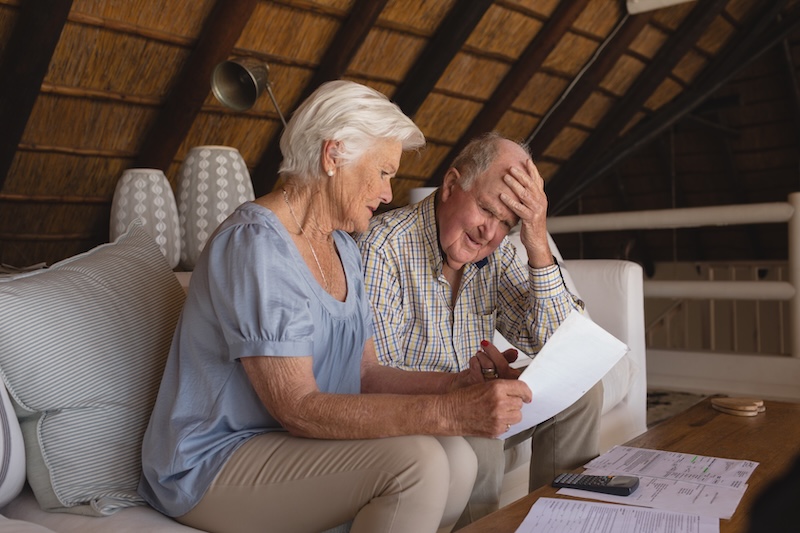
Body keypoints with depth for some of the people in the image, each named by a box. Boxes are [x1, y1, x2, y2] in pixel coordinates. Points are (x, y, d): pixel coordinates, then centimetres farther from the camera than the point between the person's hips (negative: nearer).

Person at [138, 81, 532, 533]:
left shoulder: (342, 248, 10)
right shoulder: (256, 244, -20)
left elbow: (365, 373, 7)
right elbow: (297, 408, -27)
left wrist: (455, 384, -10)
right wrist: (449, 412, -32)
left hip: (288, 442, 8)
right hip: (213, 464, -8)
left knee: (458, 459, -11)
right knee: (415, 460, -24)